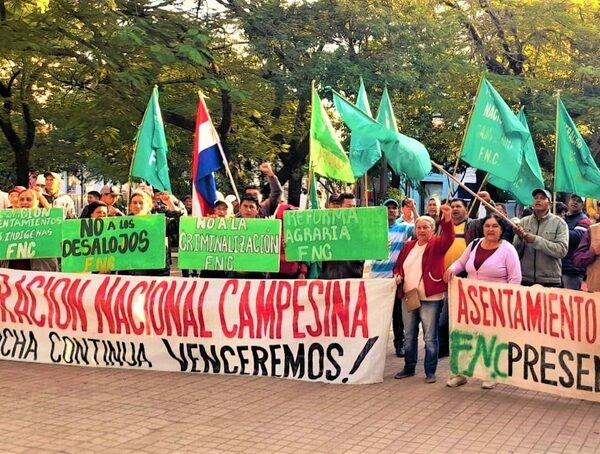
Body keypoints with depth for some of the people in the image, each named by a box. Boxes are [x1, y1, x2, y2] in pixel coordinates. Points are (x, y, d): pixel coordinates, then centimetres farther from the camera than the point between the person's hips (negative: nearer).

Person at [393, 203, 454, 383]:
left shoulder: (437, 244, -3)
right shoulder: (408, 246, 12)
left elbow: (449, 238, -24)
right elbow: (398, 265, 23)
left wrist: (447, 219, -42)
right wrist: (397, 275, 0)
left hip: (430, 299, -5)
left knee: (430, 337, -1)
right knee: (409, 336, 14)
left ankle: (430, 372, 9)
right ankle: (409, 368, 26)